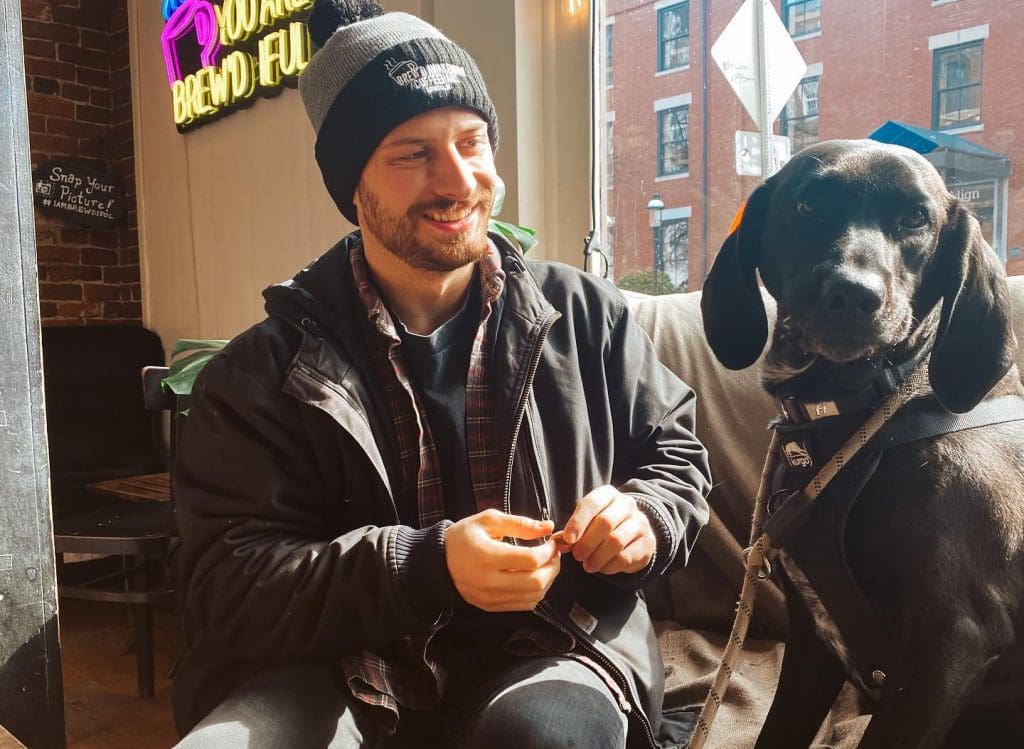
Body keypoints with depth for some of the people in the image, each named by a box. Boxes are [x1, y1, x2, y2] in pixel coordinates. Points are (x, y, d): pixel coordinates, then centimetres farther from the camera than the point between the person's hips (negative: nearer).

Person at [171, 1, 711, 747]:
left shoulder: (587, 315, 3)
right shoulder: (265, 372, -3)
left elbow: (678, 455, 13)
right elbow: (228, 581, -9)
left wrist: (644, 516, -12)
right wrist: (429, 568, -24)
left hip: (555, 649, 1)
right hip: (344, 672, 0)